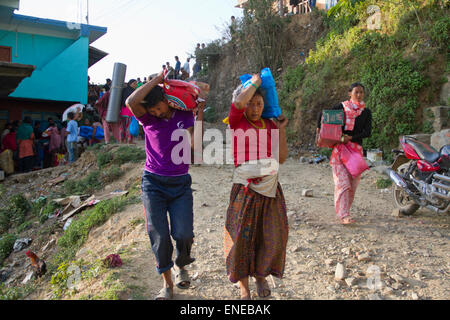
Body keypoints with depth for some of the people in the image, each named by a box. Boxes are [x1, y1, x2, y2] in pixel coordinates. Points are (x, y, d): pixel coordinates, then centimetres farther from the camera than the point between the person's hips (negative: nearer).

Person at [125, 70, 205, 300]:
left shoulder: (184, 117, 1)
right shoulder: (147, 118, 1)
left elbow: (196, 144, -15)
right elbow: (131, 102, -21)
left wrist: (200, 113, -12)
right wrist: (156, 79, -14)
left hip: (180, 184, 0)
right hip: (153, 183, 0)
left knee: (184, 233, -9)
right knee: (159, 236, -2)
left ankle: (181, 266, 24)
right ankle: (167, 284, 17)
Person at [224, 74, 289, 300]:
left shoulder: (270, 125, 10)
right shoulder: (237, 122, -1)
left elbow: (281, 158, 8)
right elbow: (240, 100, -23)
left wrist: (281, 130, 2)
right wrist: (255, 81, -5)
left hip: (270, 188, 4)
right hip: (245, 188, -4)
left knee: (271, 235, 9)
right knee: (242, 236, 1)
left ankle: (261, 276, 34)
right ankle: (244, 288, 19)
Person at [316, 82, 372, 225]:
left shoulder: (366, 112, 10)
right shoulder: (341, 107, 6)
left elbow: (367, 132, 0)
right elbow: (323, 115, 14)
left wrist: (350, 138, -14)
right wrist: (319, 131, 0)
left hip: (356, 148, 3)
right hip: (340, 148, -3)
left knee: (353, 182, 4)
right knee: (342, 181, -10)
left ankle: (344, 211, 18)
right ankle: (343, 215, -12)